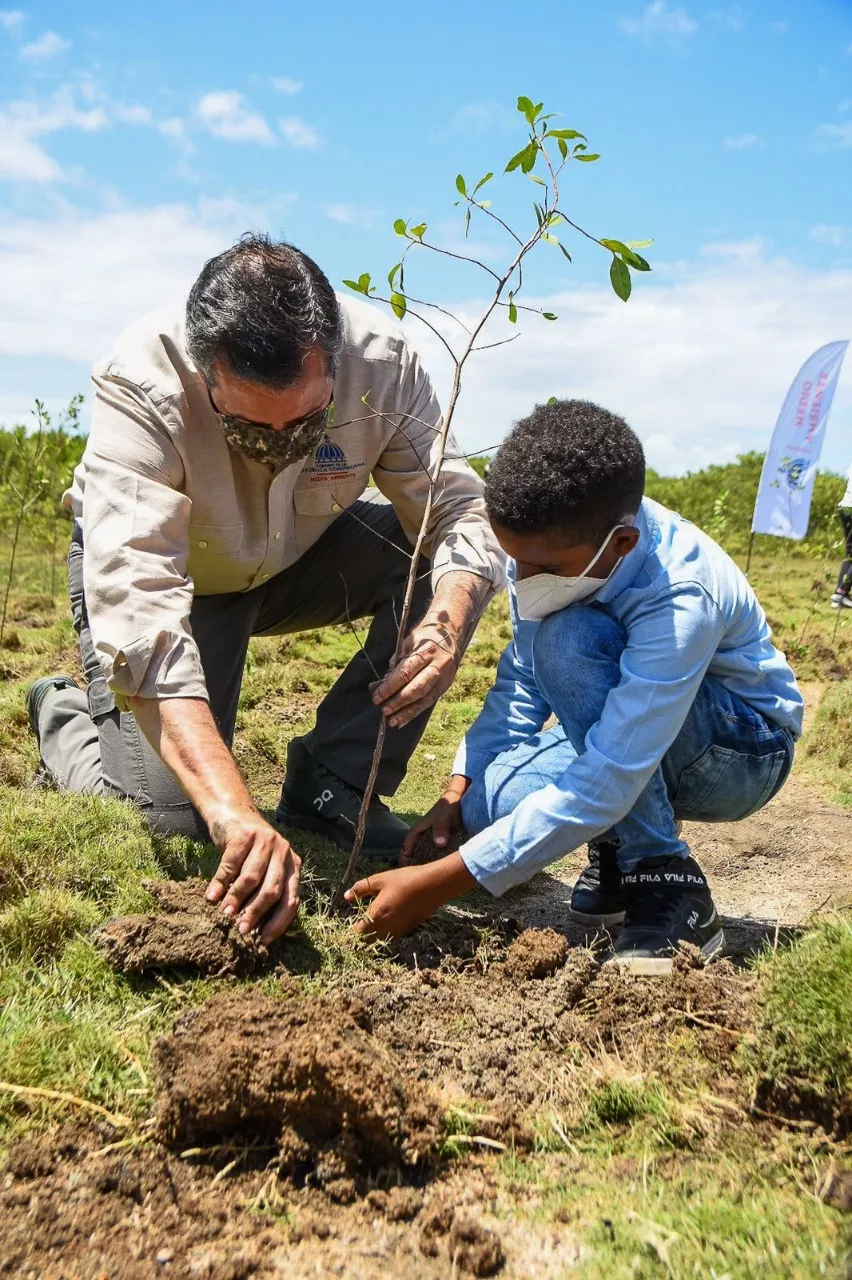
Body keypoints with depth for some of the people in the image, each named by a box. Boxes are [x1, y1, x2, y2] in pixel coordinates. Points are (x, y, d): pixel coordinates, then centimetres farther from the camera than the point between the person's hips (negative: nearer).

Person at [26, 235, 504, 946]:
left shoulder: (382, 360, -27)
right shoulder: (141, 386, -36)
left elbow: (458, 511, -20)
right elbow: (135, 604, -45)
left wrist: (450, 621, -44)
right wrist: (233, 810, -55)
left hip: (300, 557, 4)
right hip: (167, 568, -3)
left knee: (435, 563, -23)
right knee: (171, 824, -16)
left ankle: (330, 788, -9)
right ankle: (64, 715, 17)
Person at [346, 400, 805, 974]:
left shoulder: (680, 601, -36)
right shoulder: (551, 539, -17)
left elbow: (600, 788, -38)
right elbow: (523, 679, -2)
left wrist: (439, 884, -37)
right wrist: (462, 790, -12)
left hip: (741, 753, -5)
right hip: (625, 733, 5)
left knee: (569, 637, -33)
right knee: (489, 800, -24)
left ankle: (669, 887, -22)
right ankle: (625, 836, 7)